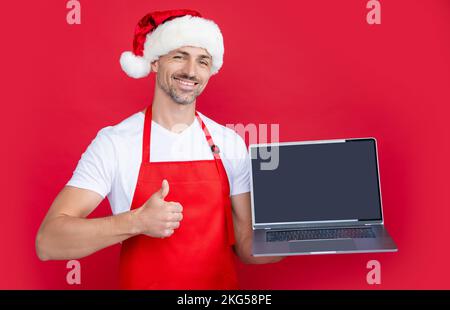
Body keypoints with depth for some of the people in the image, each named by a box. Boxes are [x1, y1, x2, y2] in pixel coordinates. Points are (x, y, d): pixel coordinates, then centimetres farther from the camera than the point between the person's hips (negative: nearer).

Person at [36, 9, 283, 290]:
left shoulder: (231, 143, -5)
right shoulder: (113, 142, -14)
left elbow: (246, 246, -1)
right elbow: (48, 243, -20)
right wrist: (137, 221, -33)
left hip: (223, 283, 3)